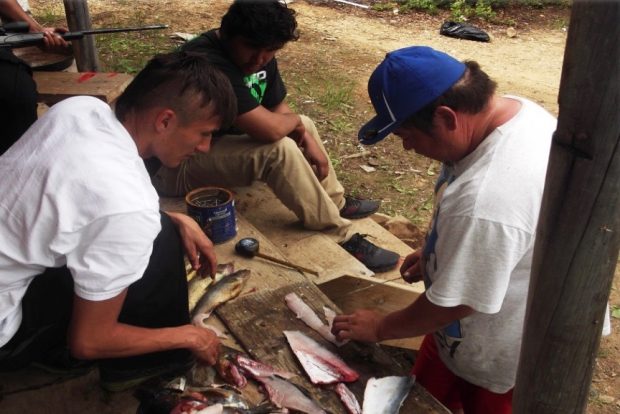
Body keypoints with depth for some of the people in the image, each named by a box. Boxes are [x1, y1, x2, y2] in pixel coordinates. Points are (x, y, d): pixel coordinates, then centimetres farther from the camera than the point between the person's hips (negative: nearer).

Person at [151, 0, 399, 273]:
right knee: (280, 149, -29)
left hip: (220, 138, 10)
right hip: (175, 165, -10)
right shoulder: (210, 65, -32)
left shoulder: (260, 54, -2)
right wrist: (295, 122, -16)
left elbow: (279, 110, 10)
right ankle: (340, 237, -16)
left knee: (303, 126, 12)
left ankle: (336, 203, 25)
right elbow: (270, 128, -37)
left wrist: (308, 140, -6)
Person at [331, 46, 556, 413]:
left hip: (503, 359, -8)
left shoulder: (486, 200, -41)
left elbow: (454, 303, -27)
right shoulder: (519, 110, -11)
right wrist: (440, 252, 8)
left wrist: (380, 328, -12)